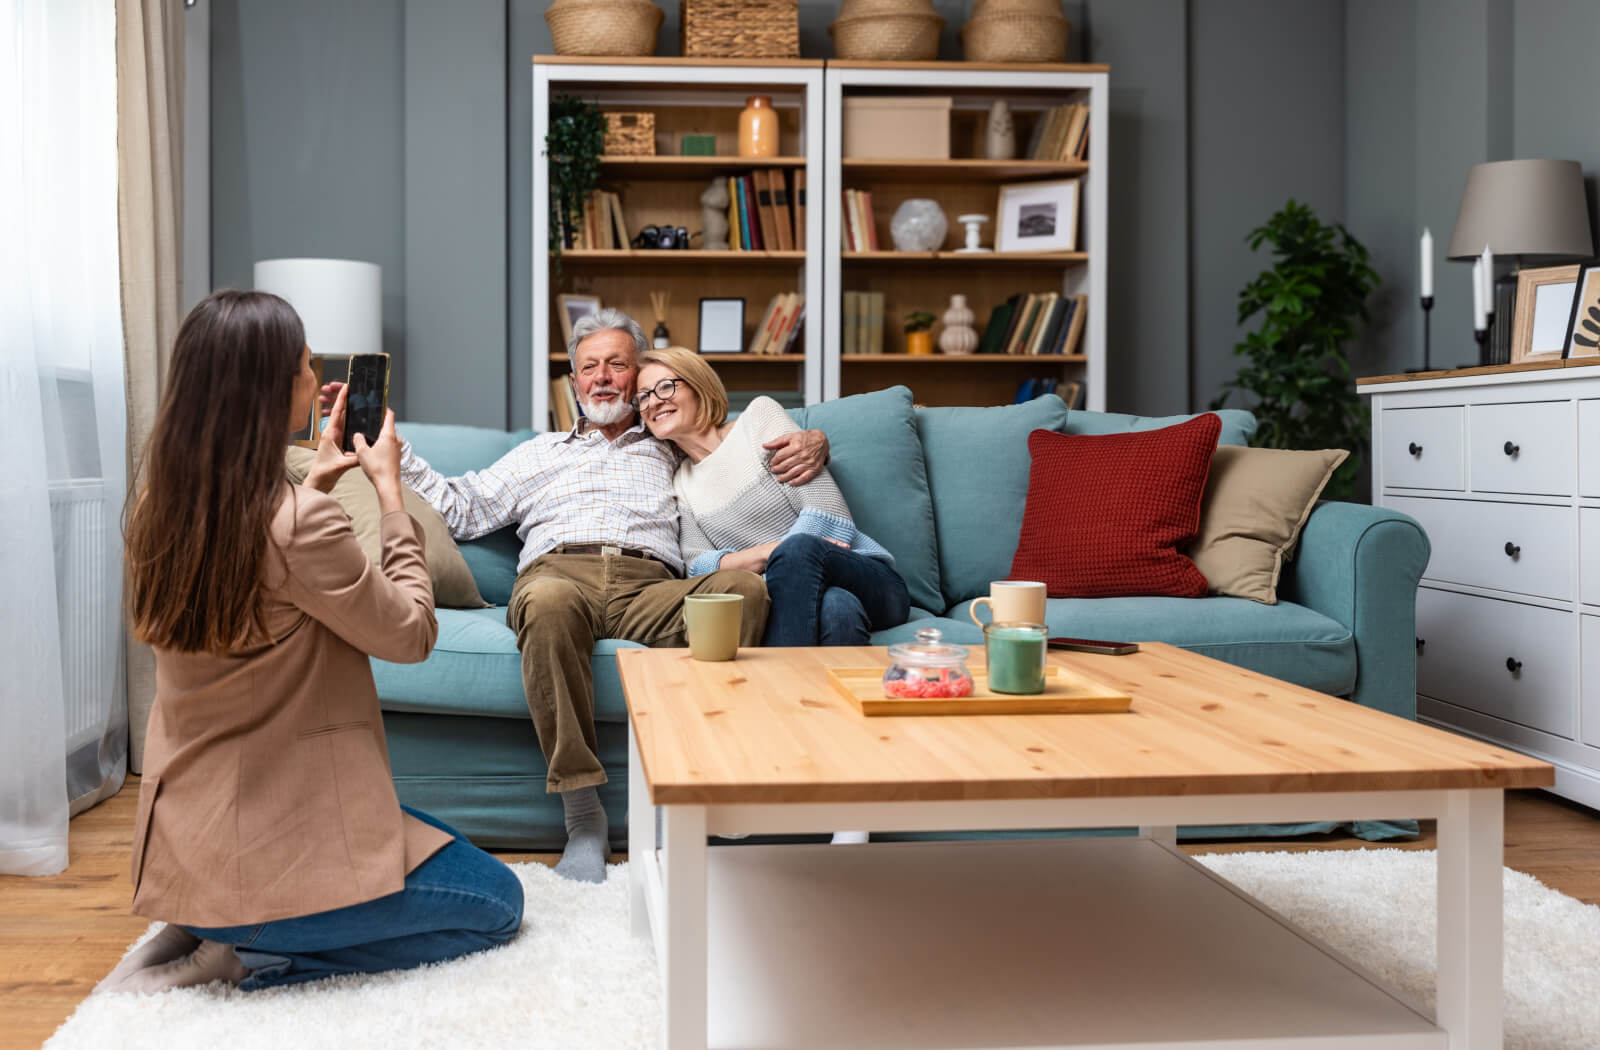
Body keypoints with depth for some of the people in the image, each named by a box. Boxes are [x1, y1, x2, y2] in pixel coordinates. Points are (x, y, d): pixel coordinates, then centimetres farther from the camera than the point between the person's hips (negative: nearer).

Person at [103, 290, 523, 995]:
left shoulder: (159, 510, 0)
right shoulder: (298, 523, -25)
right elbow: (410, 634, -12)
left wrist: (311, 484, 16)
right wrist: (390, 491, -4)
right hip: (265, 850, -8)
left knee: (439, 841, 28)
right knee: (499, 902, 11)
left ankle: (203, 931, 10)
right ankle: (251, 957, -2)